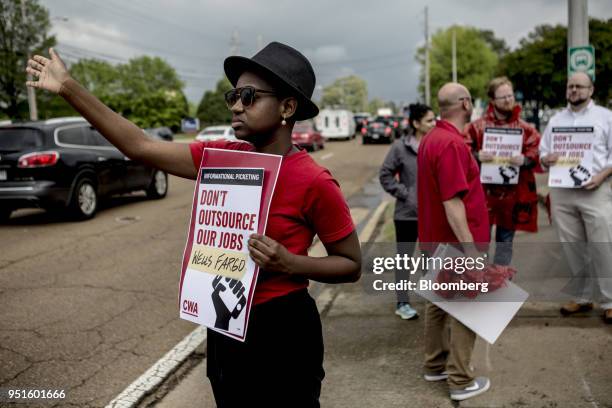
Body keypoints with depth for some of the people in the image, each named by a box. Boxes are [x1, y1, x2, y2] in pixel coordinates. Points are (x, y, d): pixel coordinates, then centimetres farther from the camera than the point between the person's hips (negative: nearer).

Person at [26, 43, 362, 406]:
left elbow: (352, 265, -9)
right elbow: (140, 147, -4)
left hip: (283, 331, -5)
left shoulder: (315, 182, -18)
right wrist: (69, 87, -4)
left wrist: (290, 263, -25)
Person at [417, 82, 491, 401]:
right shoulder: (452, 143, -22)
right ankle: (461, 381, 8)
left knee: (439, 301, 18)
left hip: (436, 238, 10)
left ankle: (435, 364, 30)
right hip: (456, 242, -10)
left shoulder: (431, 138, 9)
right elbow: (452, 201, -27)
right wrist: (470, 247, -25)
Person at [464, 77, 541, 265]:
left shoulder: (525, 128, 4)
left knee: (505, 241, 12)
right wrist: (476, 156, -21)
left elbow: (537, 153, 2)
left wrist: (525, 160, -17)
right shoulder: (477, 126, -1)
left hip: (512, 194, 2)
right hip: (484, 193, -2)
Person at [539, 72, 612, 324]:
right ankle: (582, 296, 21)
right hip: (562, 192, 4)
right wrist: (546, 158, -8)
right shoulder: (555, 120, 16)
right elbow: (542, 152, 16)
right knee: (571, 247, 9)